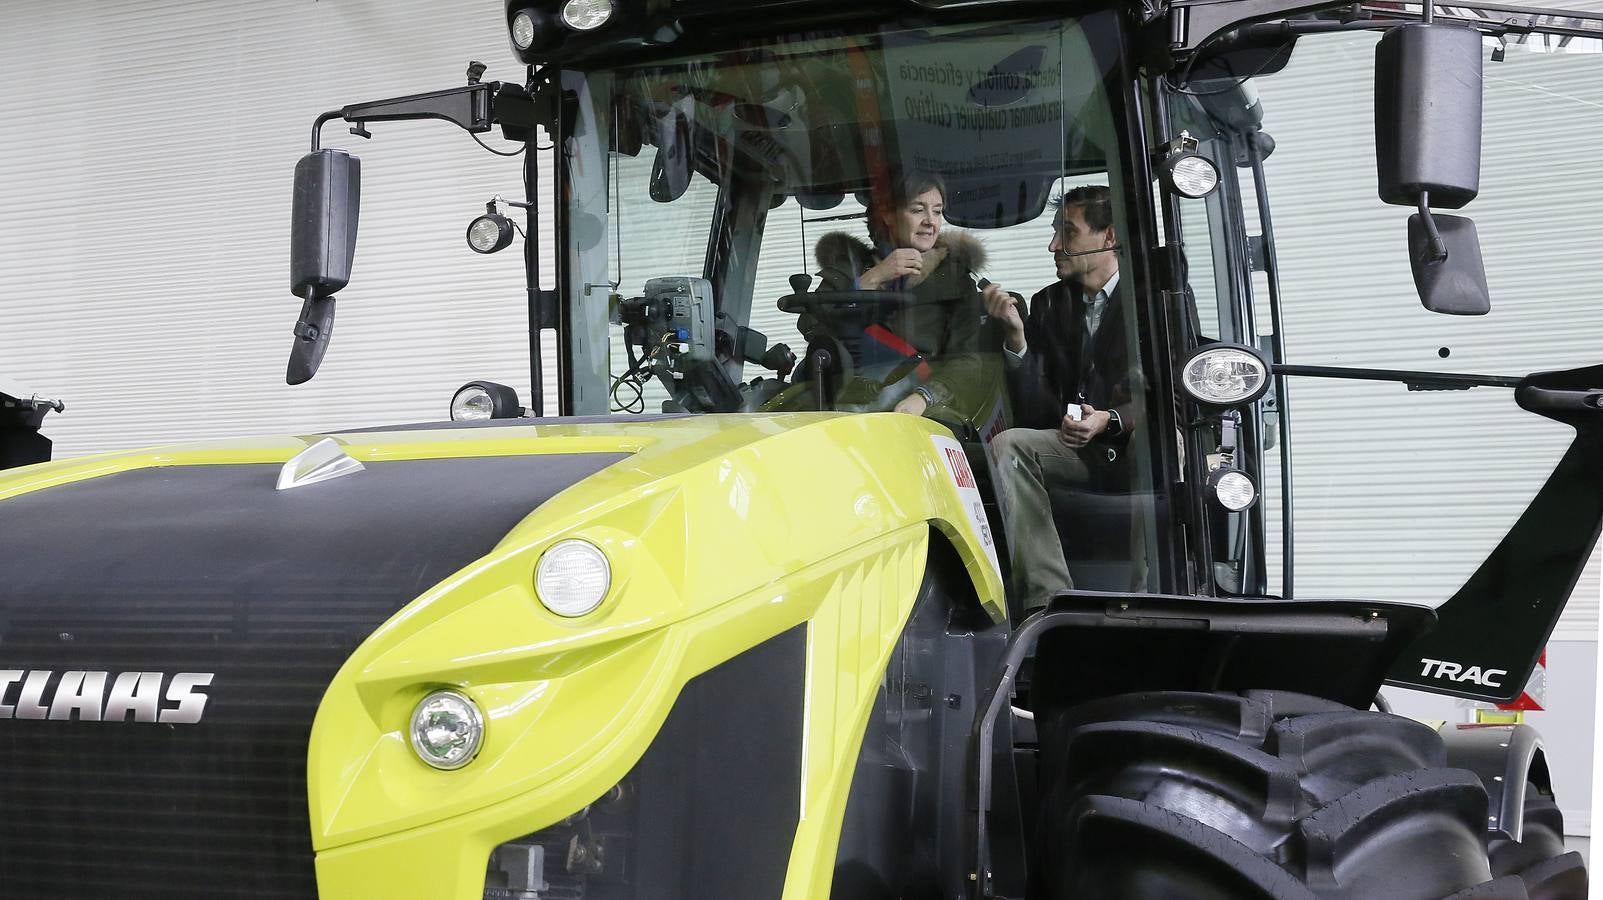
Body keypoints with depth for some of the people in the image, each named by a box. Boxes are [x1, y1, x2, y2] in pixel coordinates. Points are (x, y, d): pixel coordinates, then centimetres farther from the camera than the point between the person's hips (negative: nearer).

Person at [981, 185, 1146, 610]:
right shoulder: (1048, 304, 15)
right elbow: (1033, 412, 6)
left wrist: (1110, 420, -24)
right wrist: (1016, 335, -8)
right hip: (1079, 447, 4)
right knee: (1007, 446, -24)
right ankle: (1049, 600, -30)